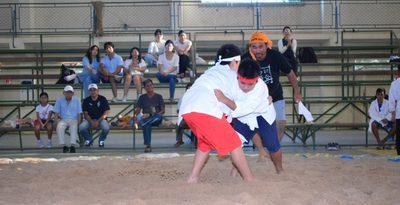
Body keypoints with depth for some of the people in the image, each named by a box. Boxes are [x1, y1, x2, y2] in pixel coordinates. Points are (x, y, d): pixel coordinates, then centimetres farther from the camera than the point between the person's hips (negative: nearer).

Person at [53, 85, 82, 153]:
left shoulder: (77, 100, 7)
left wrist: (78, 121, -11)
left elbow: (79, 113, 5)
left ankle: (72, 145, -41)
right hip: (63, 120, 1)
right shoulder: (60, 100, 7)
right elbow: (56, 113, 6)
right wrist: (57, 120, -12)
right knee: (59, 127, -34)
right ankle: (63, 145, -31)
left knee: (74, 126, -36)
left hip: (73, 120, -1)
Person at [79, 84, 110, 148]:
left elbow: (106, 113, -6)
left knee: (106, 128, -34)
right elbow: (85, 114, 0)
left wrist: (98, 121, -18)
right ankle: (89, 139, 5)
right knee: (81, 127, -29)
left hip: (101, 119, -1)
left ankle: (101, 140, 2)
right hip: (89, 120, 2)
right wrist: (92, 122, -17)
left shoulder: (103, 99, -2)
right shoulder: (86, 100, 3)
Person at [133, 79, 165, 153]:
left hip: (156, 119, 0)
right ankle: (147, 145, -44)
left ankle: (141, 122, -40)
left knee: (159, 116, -38)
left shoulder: (158, 96, 13)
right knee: (146, 124, -37)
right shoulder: (142, 97, 17)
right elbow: (137, 109, 9)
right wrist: (134, 116, -15)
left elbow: (163, 110, 5)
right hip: (145, 118, 0)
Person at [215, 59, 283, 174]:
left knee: (273, 145, 2)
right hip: (244, 117, 3)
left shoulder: (261, 88, -39)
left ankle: (279, 170, 28)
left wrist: (224, 99, -60)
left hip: (263, 115, -3)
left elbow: (244, 108, -50)